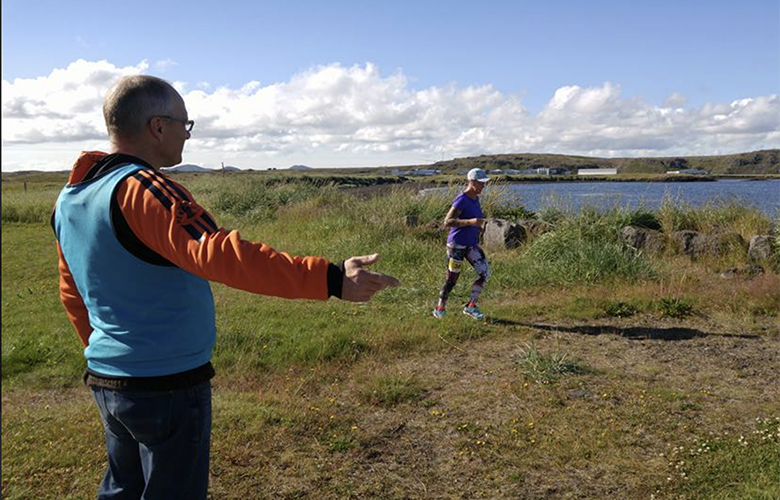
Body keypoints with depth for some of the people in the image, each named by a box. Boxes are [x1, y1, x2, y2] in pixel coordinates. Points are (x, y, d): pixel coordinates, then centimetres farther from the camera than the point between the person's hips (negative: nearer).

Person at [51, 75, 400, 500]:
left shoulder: (69, 198, 7)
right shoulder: (142, 189, -22)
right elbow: (219, 254, -37)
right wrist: (329, 278, -42)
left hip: (106, 378, 9)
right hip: (167, 384, -8)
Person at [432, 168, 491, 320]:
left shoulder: (476, 199, 9)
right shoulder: (461, 200, -17)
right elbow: (447, 222, -25)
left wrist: (478, 227, 12)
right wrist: (470, 222, -32)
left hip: (472, 245, 8)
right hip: (457, 245, -7)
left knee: (485, 272, -6)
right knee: (451, 280, 3)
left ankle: (470, 306, 5)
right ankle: (440, 308, 23)